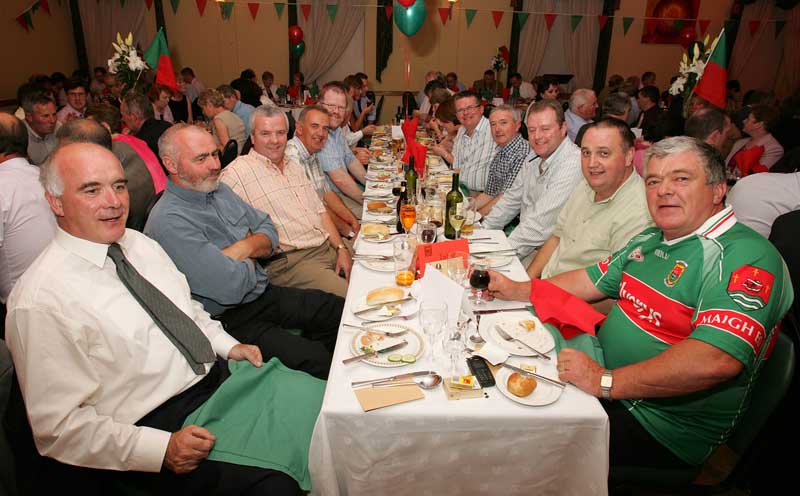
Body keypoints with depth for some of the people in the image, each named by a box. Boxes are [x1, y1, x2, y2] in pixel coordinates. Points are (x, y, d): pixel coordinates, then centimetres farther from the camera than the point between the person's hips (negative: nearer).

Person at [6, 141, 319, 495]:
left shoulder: (139, 243, 8)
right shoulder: (41, 302, -15)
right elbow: (57, 426, -14)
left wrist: (229, 346, 5)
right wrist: (162, 449, -20)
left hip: (221, 374, 8)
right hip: (163, 422, -7)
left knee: (320, 401, -4)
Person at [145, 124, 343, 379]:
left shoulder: (218, 189, 6)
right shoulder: (168, 222, -23)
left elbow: (268, 230, 10)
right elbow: (231, 287, -27)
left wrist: (245, 248, -14)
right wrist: (252, 258, -5)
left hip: (266, 294, 9)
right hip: (227, 319, -9)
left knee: (340, 311, 3)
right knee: (316, 360, -25)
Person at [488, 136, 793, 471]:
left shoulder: (746, 257, -20)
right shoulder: (650, 240, 10)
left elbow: (717, 360, -33)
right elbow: (592, 281, 17)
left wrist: (606, 381, -30)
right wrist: (516, 290, 9)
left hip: (663, 429, -8)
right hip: (608, 380, 8)